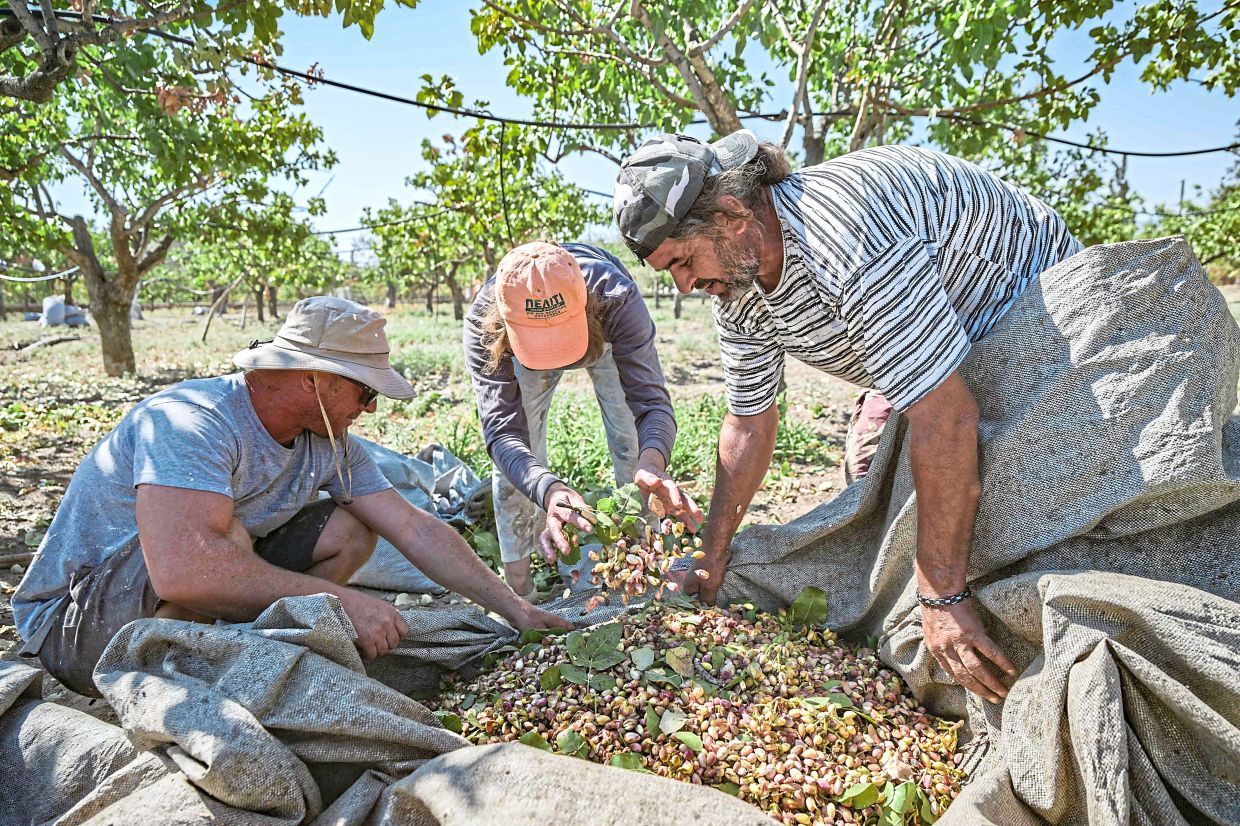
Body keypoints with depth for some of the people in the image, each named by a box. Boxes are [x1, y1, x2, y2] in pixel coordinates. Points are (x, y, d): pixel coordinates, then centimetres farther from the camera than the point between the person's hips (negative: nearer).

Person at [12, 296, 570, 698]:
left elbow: (417, 530, -6)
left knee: (350, 531, -5)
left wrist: (517, 611, -9)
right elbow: (181, 569, -43)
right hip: (74, 621, -6)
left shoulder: (329, 445, -6)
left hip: (203, 607, 7)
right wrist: (341, 599, -37)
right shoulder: (193, 420, -29)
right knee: (224, 535, -35)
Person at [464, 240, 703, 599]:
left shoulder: (617, 298, -45)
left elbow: (650, 399, -46)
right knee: (514, 454, -8)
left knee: (634, 449, -9)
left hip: (607, 337, 0)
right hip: (524, 348, 1)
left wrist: (653, 460, -69)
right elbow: (502, 430, -46)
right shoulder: (483, 324, -42)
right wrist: (548, 491, -67)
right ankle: (517, 587, 8)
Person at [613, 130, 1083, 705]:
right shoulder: (735, 292, -13)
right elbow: (748, 426, -4)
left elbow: (947, 418, -42)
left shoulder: (844, 233, -42)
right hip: (939, 360, 8)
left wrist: (942, 595, -37)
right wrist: (713, 554, -1)